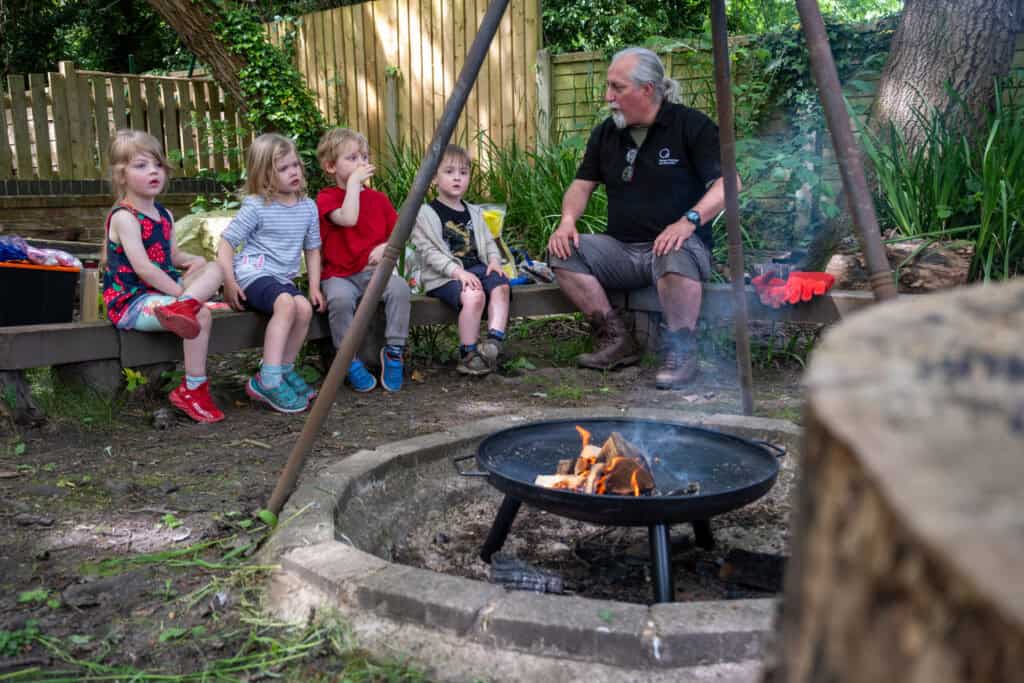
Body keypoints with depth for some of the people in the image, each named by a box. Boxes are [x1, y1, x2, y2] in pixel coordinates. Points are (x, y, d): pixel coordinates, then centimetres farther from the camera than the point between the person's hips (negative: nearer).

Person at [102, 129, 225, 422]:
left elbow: (173, 256, 24)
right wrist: (181, 291, -20)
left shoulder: (164, 215, 13)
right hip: (130, 300, -8)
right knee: (201, 314, -27)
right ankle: (192, 390, -24)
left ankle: (182, 309, -36)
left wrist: (193, 261, 1)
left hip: (164, 289, 8)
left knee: (213, 269, -8)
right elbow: (143, 268, -22)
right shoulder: (124, 217, -13)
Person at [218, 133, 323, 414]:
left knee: (304, 307, -26)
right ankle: (269, 381, -32)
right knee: (286, 303, -34)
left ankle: (284, 369, -5)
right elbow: (226, 243, -3)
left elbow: (312, 250, 18)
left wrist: (314, 287, 7)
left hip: (283, 279, 5)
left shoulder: (308, 207, 10)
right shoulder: (256, 207, -5)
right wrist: (229, 283, -14)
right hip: (253, 274, -5)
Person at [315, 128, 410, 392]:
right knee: (340, 299, -36)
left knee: (400, 288, -29)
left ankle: (394, 351, -14)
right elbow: (348, 218, -22)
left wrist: (387, 246, -9)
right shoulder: (326, 197, -1)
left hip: (374, 271, 3)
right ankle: (350, 361, -16)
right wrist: (354, 181, -14)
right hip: (339, 274, -3)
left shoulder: (378, 198, 13)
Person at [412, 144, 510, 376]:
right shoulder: (425, 214, 0)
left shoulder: (474, 213, 21)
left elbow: (488, 241, 22)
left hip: (476, 266, 6)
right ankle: (468, 355, -19)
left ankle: (493, 341, -32)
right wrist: (457, 271, -21)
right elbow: (429, 252, -9)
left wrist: (494, 259, -2)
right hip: (443, 276, -6)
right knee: (473, 295, -33)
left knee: (501, 285, -26)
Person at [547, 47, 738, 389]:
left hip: (674, 243, -5)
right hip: (621, 250, 5)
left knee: (675, 258, -40)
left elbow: (727, 182, -12)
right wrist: (568, 220, -6)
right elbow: (582, 184, 15)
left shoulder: (691, 125, -5)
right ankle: (615, 340, -10)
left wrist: (690, 220, -28)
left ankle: (680, 349, -19)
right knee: (564, 252, -19)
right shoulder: (606, 133, 12)